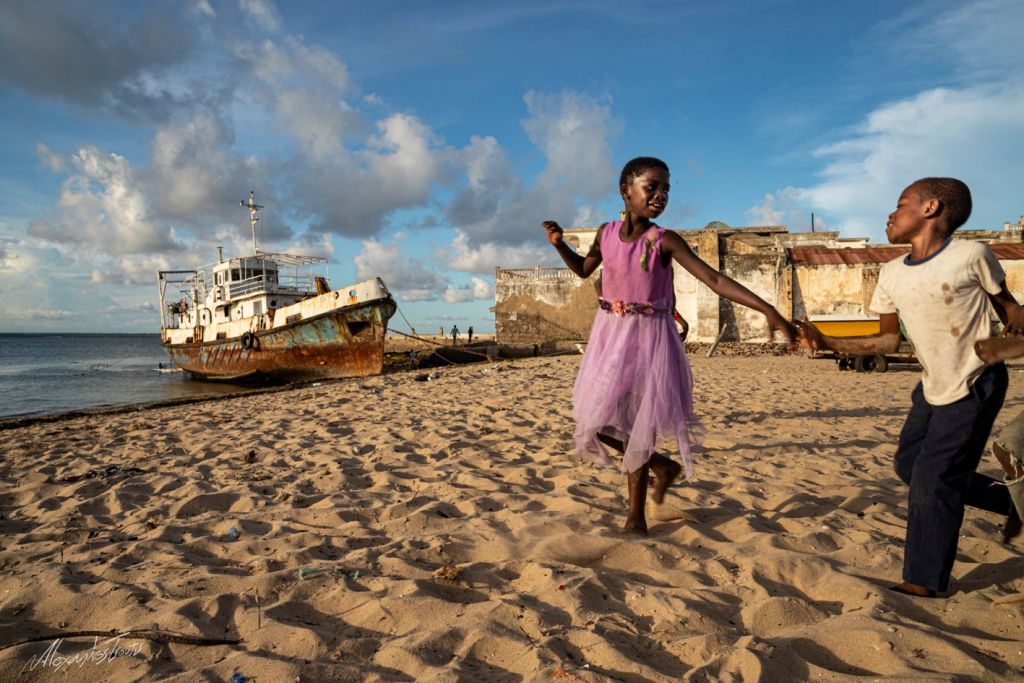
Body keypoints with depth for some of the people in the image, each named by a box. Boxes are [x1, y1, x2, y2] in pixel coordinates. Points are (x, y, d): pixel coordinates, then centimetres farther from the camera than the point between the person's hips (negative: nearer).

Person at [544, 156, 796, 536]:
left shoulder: (663, 240, -10)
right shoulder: (607, 233, 2)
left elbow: (714, 280, -14)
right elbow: (584, 269, 20)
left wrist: (768, 310, -22)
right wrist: (559, 244, 3)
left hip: (648, 339, -4)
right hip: (609, 335, 4)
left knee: (637, 424, 0)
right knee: (596, 421, 6)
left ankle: (636, 516, 19)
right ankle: (663, 466, 31)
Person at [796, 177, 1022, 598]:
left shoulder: (970, 255, -15)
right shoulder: (892, 275, 0)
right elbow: (889, 341, 4)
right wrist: (826, 343, -5)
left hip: (974, 388, -7)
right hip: (933, 389, 7)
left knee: (932, 480, -7)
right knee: (909, 465, 14)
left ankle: (923, 582, 10)